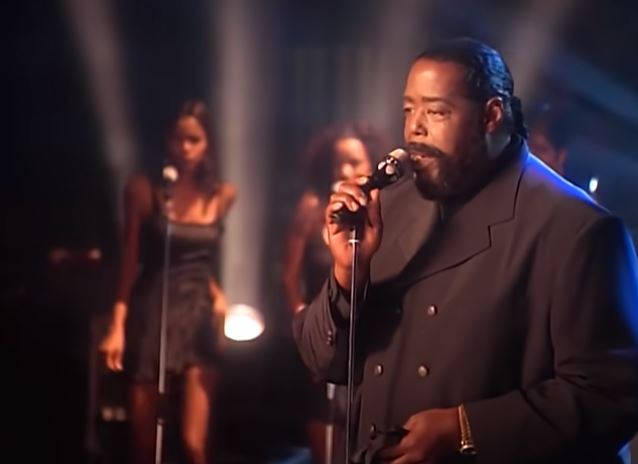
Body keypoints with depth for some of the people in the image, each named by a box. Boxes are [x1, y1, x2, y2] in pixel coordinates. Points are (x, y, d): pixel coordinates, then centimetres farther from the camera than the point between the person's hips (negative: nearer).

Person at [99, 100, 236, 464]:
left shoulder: (223, 195, 6)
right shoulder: (145, 190, -3)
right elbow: (130, 261, -3)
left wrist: (217, 294, 3)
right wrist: (118, 326, -9)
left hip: (198, 317, 1)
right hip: (152, 315, -1)